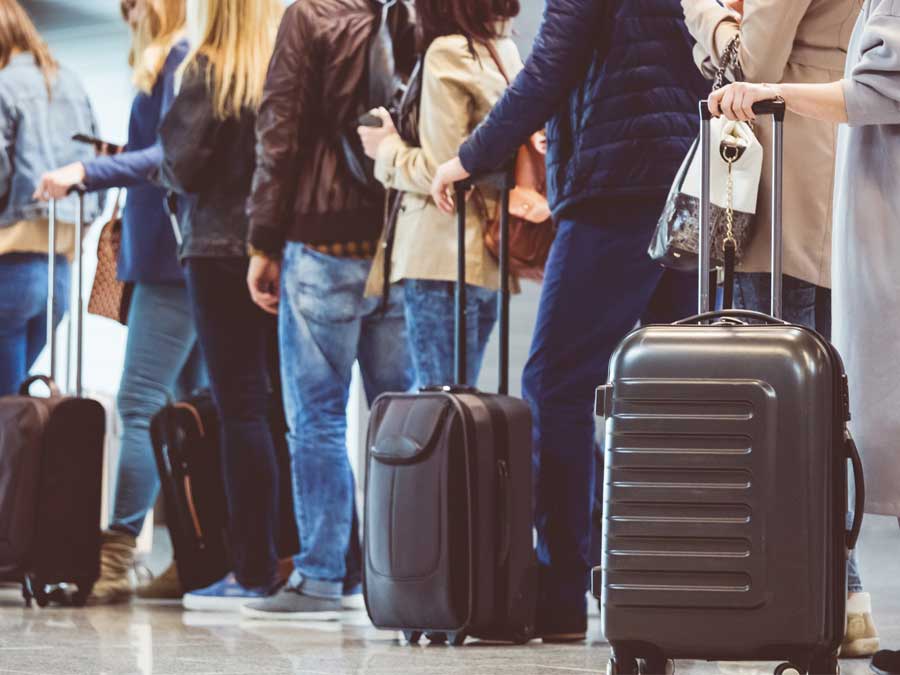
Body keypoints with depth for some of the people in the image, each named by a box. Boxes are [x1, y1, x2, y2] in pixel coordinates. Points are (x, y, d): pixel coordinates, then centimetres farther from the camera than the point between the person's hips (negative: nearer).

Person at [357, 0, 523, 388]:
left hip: (443, 256, -9)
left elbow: (442, 171, -15)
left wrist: (388, 150, 2)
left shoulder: (447, 54, -11)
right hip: (487, 259, 9)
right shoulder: (504, 51, 12)